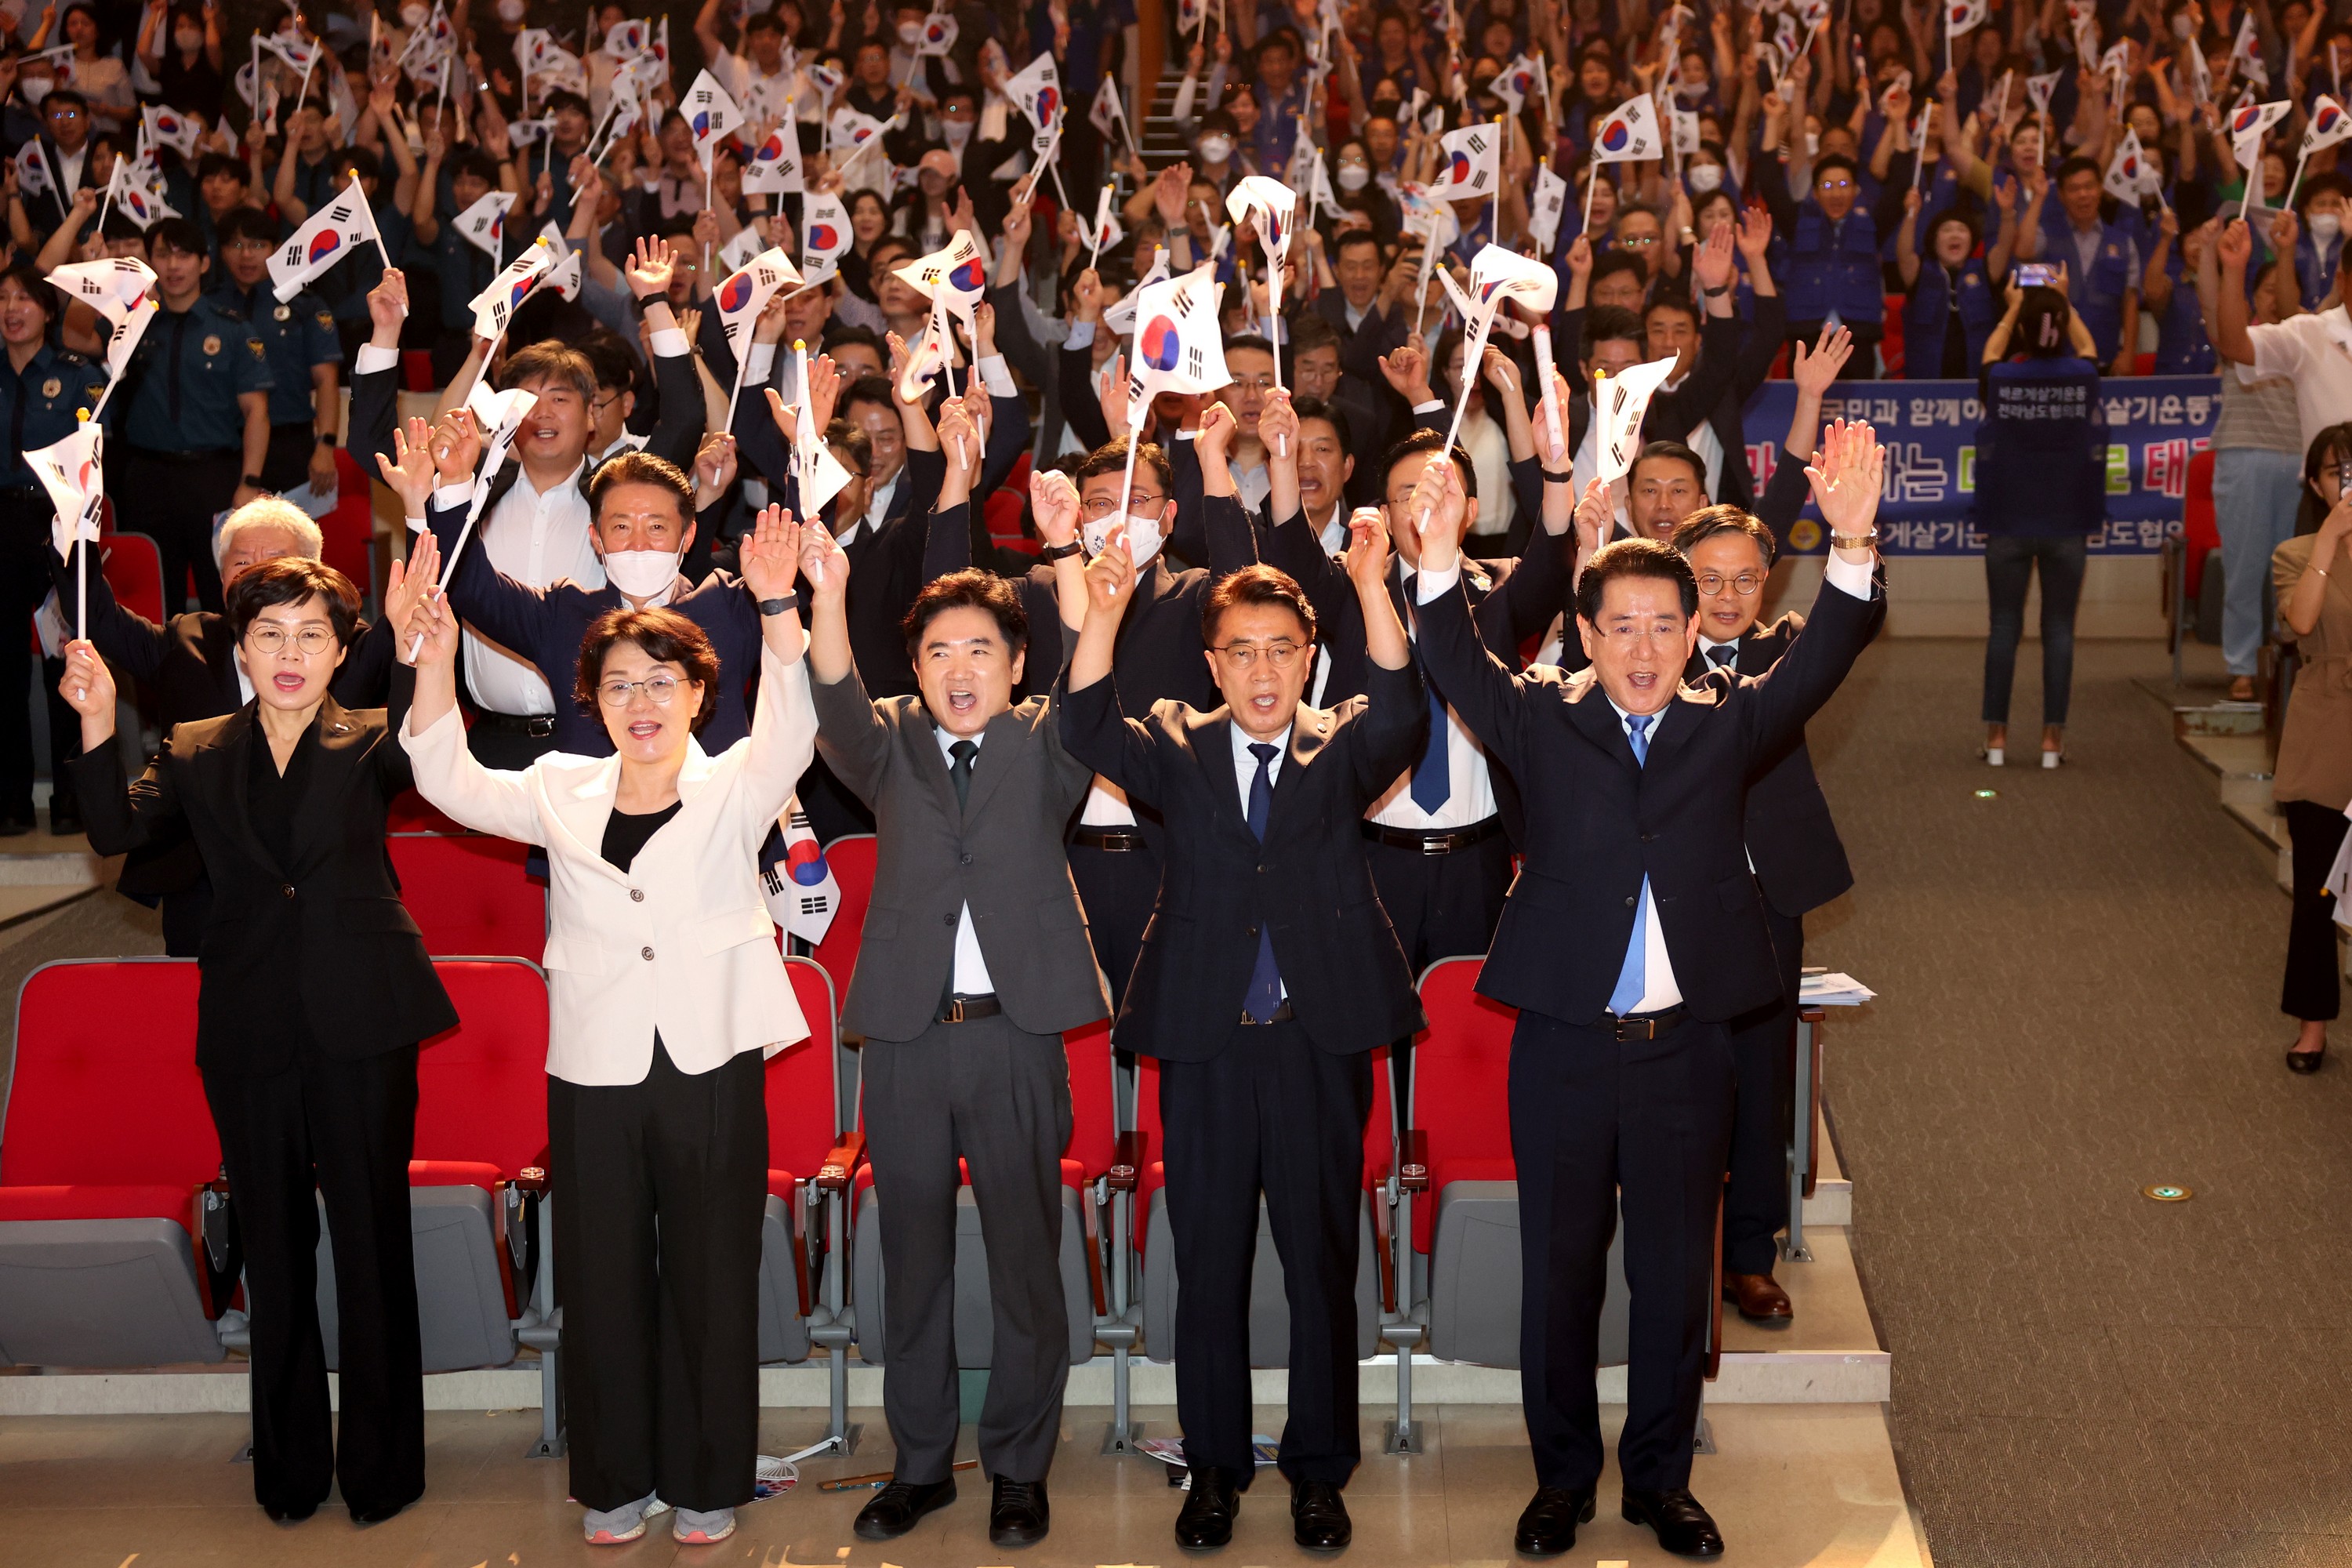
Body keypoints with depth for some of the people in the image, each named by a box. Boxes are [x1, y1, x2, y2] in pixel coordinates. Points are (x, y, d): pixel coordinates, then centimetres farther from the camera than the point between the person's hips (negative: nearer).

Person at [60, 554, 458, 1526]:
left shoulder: (370, 746, 3)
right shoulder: (196, 754, 8)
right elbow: (117, 830, -5)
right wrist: (97, 726, -20)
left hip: (360, 1026, -2)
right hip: (252, 1033, 2)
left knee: (372, 1243, 3)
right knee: (273, 1249, 11)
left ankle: (379, 1465, 15)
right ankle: (289, 1470, 23)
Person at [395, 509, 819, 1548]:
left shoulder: (733, 791, 2)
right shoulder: (561, 794, 10)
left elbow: (790, 732, -16)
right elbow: (448, 783, 1)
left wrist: (778, 608, -34)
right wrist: (435, 657, -13)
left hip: (711, 1064, -2)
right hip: (594, 1071, 2)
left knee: (710, 1277, 6)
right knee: (602, 1279, 8)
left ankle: (705, 1483, 19)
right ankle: (614, 1481, 22)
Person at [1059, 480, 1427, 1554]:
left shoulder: (1341, 750, 7)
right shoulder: (1178, 751, 8)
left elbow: (1400, 716, -14)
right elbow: (1088, 731, -10)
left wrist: (1373, 590, -29)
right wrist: (1104, 615, -26)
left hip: (1321, 1041, 0)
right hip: (1206, 1042, 1)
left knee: (1322, 1264, 7)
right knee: (1209, 1266, 8)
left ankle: (1318, 1468, 19)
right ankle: (1214, 1468, 20)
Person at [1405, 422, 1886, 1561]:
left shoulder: (1729, 724, 4)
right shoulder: (1545, 719, 1)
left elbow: (1817, 664, -11)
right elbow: (1460, 669, -14)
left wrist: (1851, 543, -28)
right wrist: (1439, 557, -33)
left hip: (1685, 1048, 1)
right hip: (1562, 1046, -1)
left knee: (1675, 1274, 10)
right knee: (1558, 1270, 10)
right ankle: (1563, 1475, 25)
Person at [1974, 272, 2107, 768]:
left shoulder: (2001, 379, -8)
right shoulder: (2082, 377, -6)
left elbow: (1991, 351, 18)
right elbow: (2086, 346, 19)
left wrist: (2014, 307, 29)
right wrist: (2063, 301, 30)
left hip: (2008, 523, 0)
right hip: (2066, 524, 0)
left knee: (2004, 627, 6)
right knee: (2059, 630, 4)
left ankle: (1996, 736, 8)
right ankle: (2053, 738, 4)